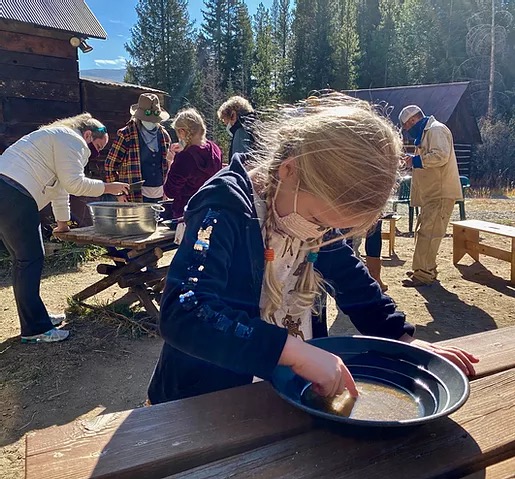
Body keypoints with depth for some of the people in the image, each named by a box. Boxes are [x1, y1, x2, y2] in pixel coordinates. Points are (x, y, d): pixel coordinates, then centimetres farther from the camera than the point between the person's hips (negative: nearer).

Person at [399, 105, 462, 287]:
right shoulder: (426, 132, 22)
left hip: (441, 194, -11)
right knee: (424, 232, 15)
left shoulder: (436, 130, -11)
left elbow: (441, 155, -25)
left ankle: (424, 274, -7)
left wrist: (416, 160, -16)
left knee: (427, 233, -11)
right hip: (432, 193, 11)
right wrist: (414, 161, 10)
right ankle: (426, 269, 25)